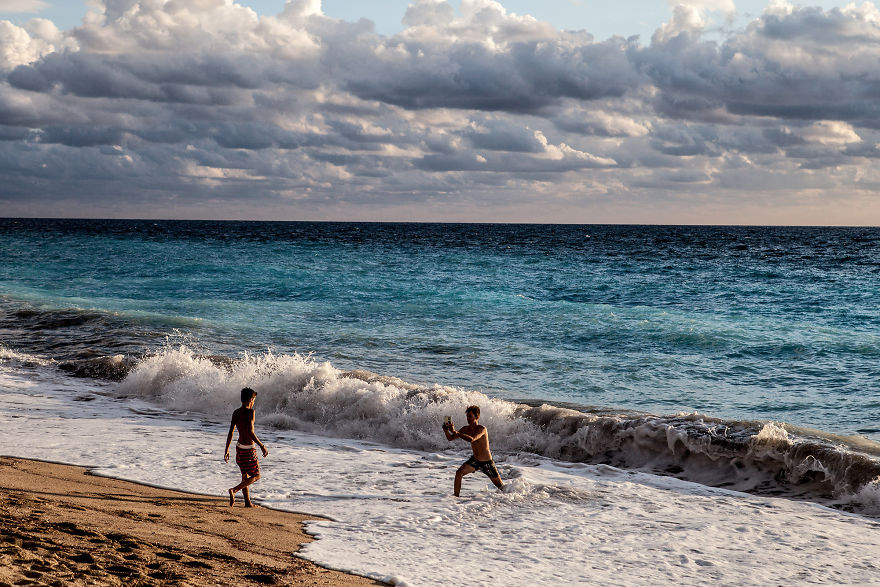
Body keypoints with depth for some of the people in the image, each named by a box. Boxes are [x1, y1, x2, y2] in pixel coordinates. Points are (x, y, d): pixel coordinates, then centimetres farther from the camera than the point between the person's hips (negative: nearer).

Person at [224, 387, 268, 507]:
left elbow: (230, 432, 4)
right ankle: (234, 490, -13)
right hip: (249, 448, -7)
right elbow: (250, 432, -23)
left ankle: (248, 502, 19)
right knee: (256, 476, 3)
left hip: (239, 447, 7)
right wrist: (262, 446, -17)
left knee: (245, 475, 16)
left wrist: (227, 450, 10)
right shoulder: (250, 412, -16)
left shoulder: (236, 413, 4)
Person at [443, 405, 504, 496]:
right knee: (459, 473, -19)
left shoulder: (482, 429, -24)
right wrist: (446, 430, -23)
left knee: (500, 485, 7)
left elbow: (471, 439, -42)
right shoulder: (466, 429, -4)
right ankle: (456, 496, -12)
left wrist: (455, 432, -42)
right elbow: (450, 438, -1)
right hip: (475, 460, 5)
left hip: (487, 462, -5)